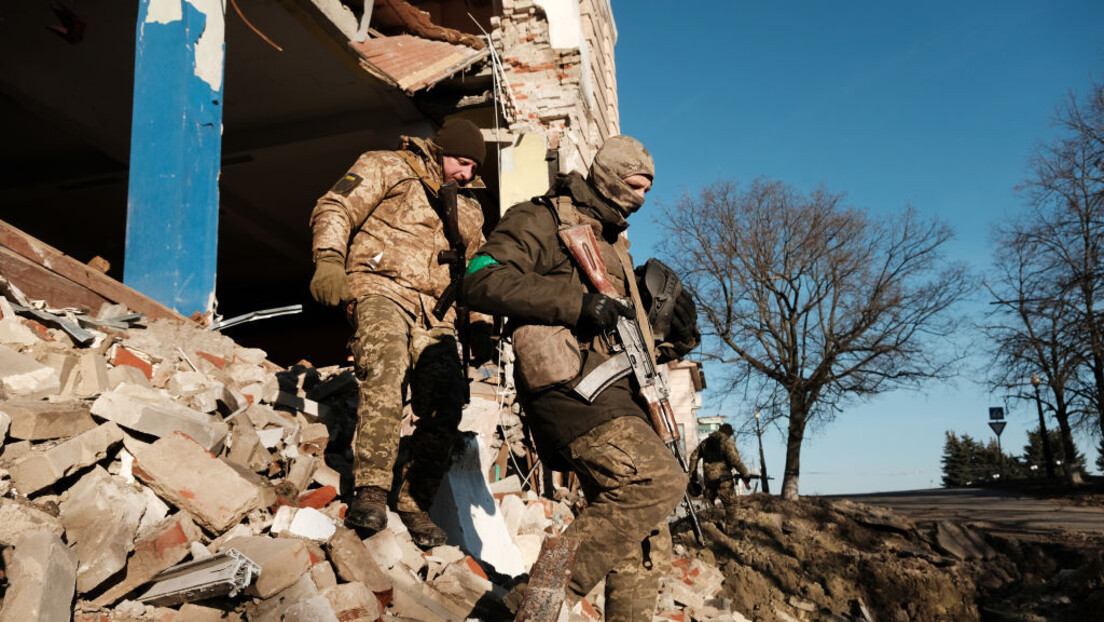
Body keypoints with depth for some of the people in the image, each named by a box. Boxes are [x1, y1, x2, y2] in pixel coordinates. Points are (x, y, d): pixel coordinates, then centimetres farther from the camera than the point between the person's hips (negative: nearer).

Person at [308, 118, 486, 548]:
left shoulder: (468, 212, 31)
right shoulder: (387, 168, 13)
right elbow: (335, 209, 0)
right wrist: (329, 261, -17)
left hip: (433, 311, 6)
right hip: (380, 288, -6)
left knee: (445, 405, -11)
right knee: (387, 368, -35)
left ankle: (414, 504, 2)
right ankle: (370, 492, -38)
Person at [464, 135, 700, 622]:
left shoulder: (613, 243, 30)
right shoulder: (542, 220, 2)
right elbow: (483, 281, -14)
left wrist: (669, 340, 15)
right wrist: (577, 303, -20)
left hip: (609, 393, 10)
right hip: (569, 384, -9)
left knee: (646, 543, 7)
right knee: (657, 480, -26)